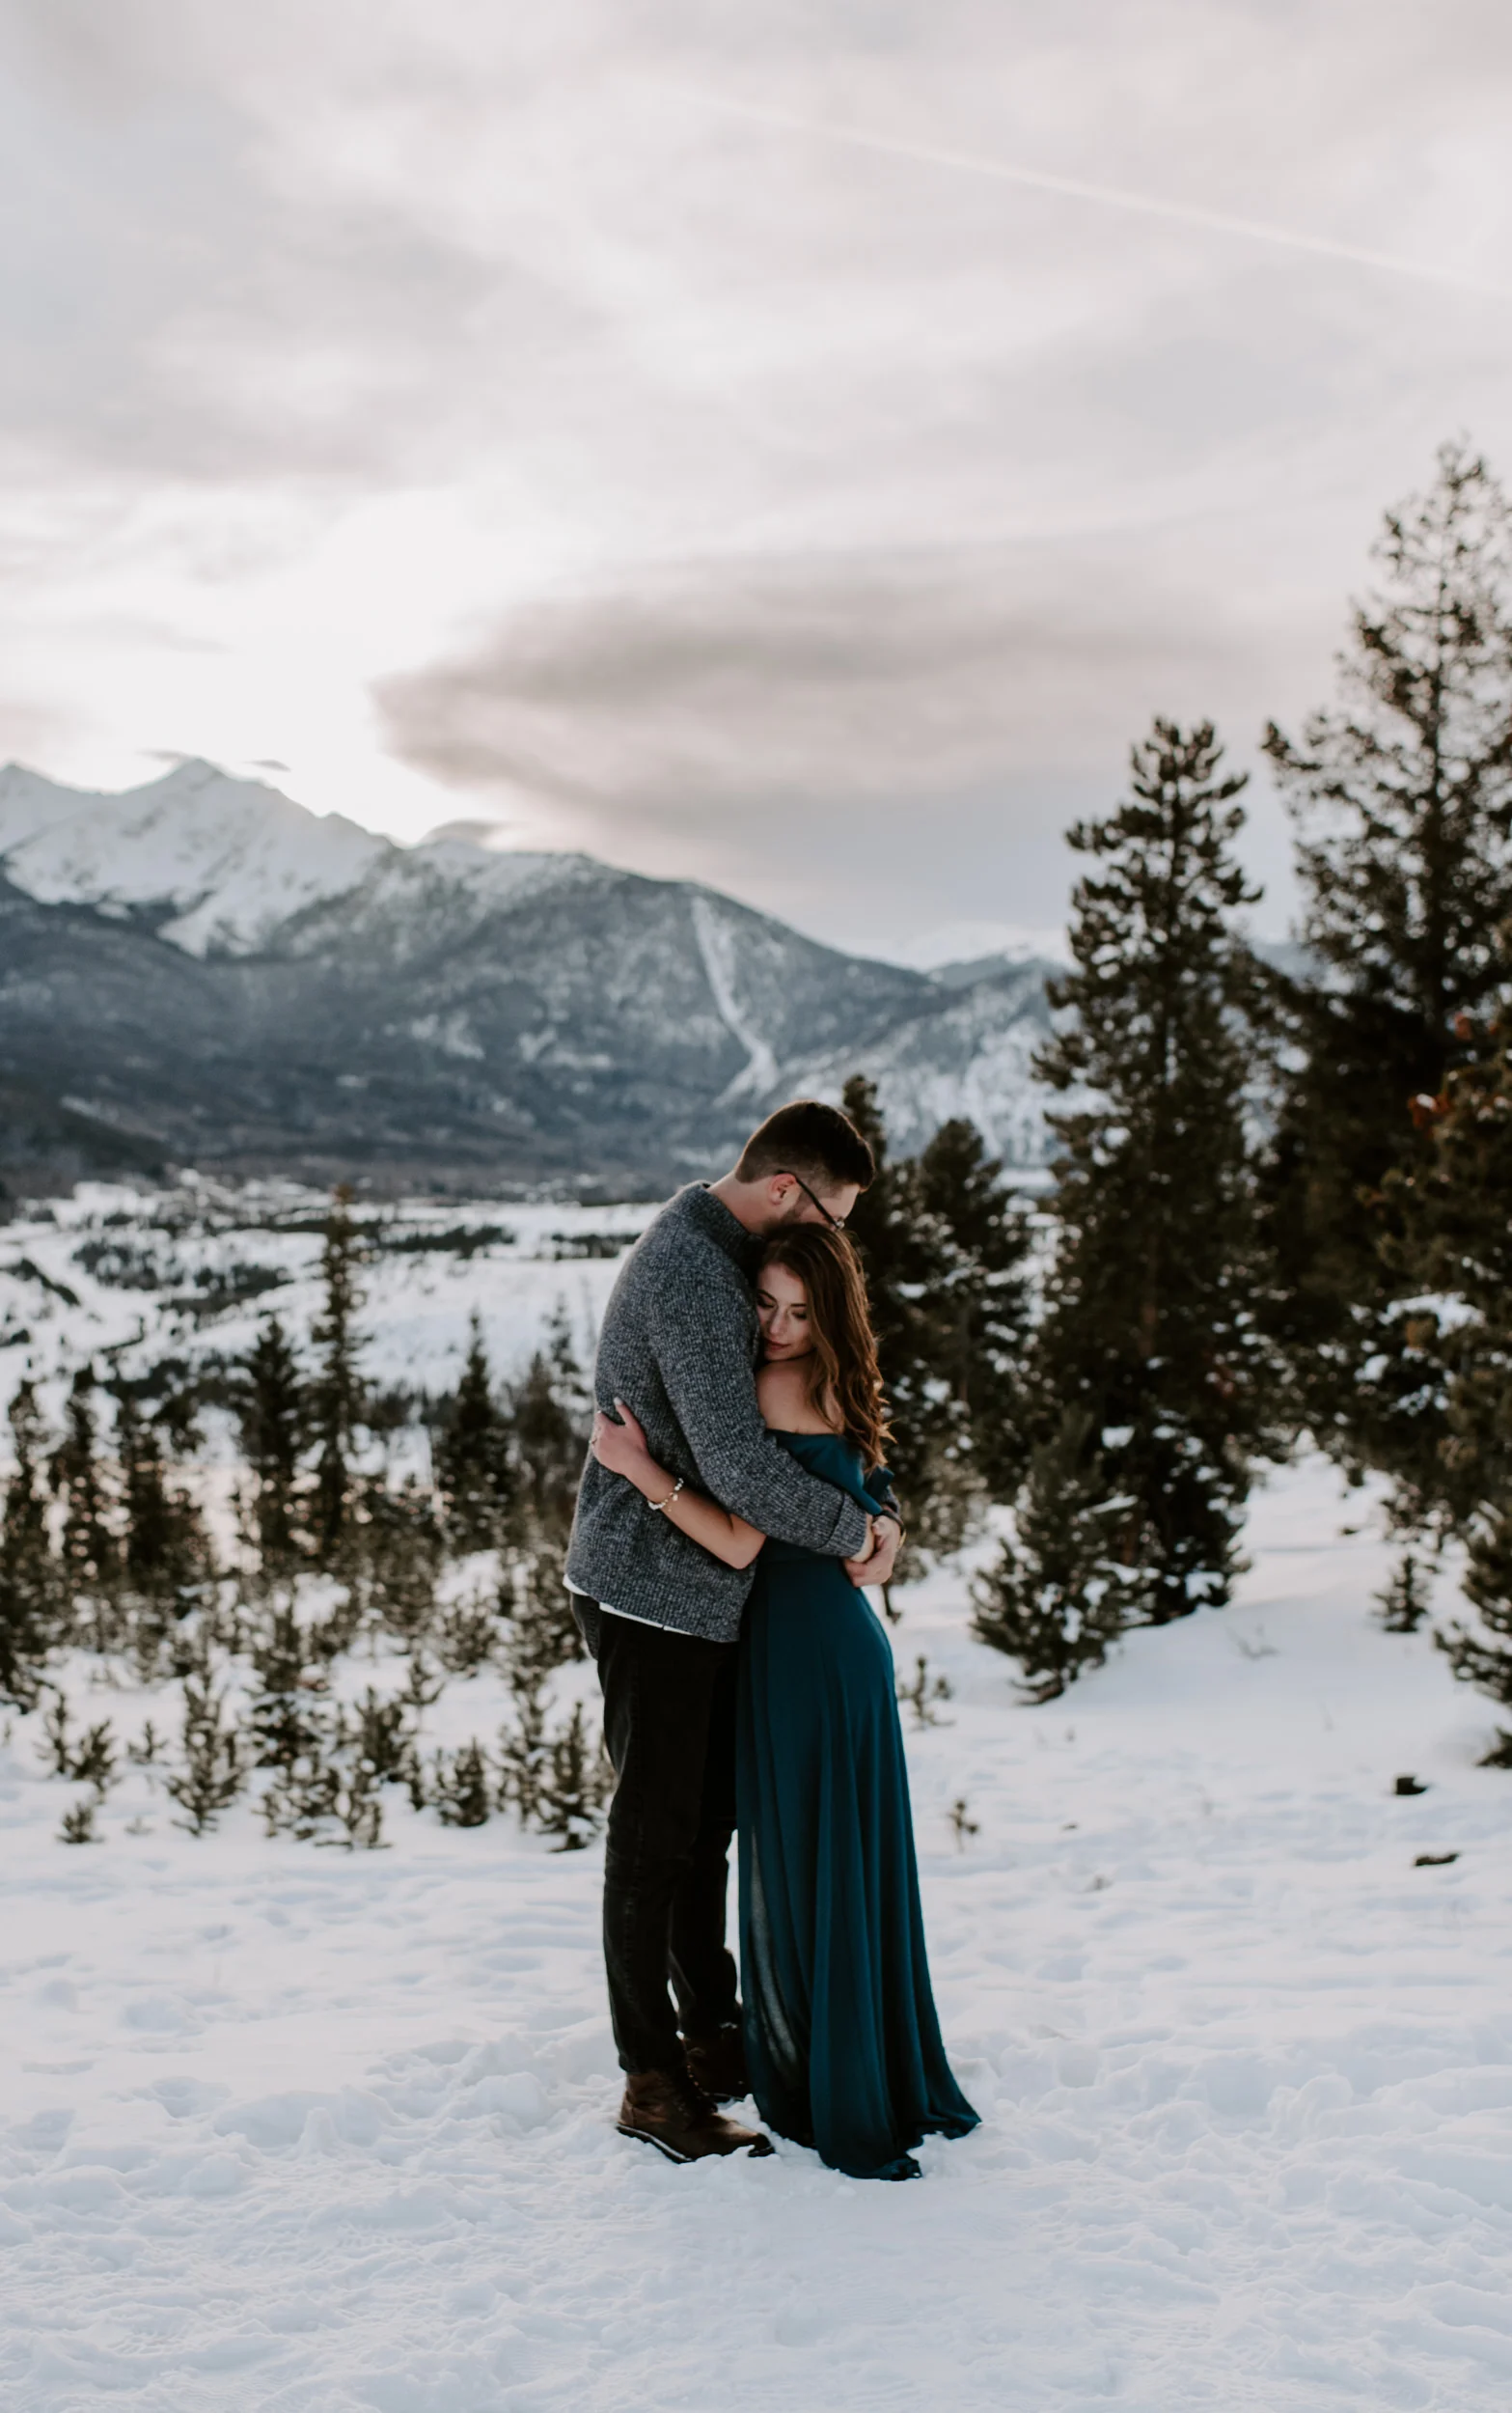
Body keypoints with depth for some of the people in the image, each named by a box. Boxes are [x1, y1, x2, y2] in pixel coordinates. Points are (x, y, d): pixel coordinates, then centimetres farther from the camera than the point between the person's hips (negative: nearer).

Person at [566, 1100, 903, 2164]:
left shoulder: (724, 1257, 9)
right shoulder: (691, 1276, -24)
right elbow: (739, 1464, -30)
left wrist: (875, 1510, 0)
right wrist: (852, 1529, -16)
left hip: (709, 1589, 10)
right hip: (652, 1588, -10)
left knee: (710, 1816, 20)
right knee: (656, 1835, 1)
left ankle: (712, 2033, 36)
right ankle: (653, 2083, 14)